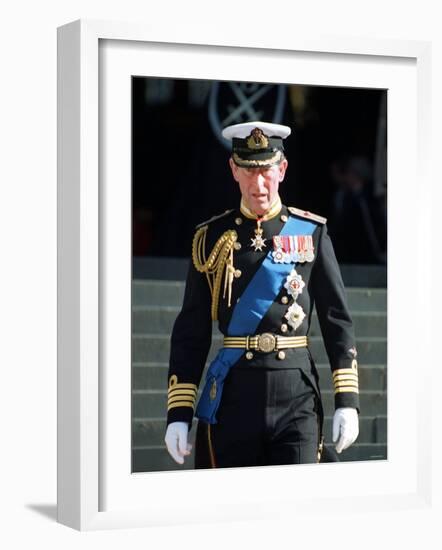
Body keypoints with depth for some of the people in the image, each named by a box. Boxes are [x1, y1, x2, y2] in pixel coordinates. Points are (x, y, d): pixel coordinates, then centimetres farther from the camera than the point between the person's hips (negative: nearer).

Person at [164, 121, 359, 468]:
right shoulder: (212, 238, 7)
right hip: (232, 397, 1)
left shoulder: (312, 233, 6)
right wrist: (179, 413, 1)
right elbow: (190, 333, 7)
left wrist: (347, 401, -1)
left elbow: (338, 321, 7)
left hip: (298, 398, 0)